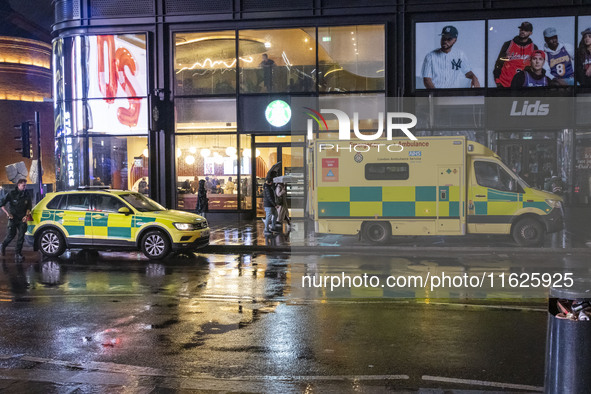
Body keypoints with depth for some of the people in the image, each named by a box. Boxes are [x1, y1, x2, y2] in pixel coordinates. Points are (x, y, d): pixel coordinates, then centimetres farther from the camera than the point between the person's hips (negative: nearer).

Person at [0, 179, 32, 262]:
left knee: (21, 236, -3)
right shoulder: (11, 194, -4)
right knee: (11, 235, -1)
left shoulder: (27, 195, 5)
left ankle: (18, 254, 4)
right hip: (13, 218, -2)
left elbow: (29, 207, 13)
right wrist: (7, 213, -8)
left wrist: (26, 215, 0)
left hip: (22, 219, 3)